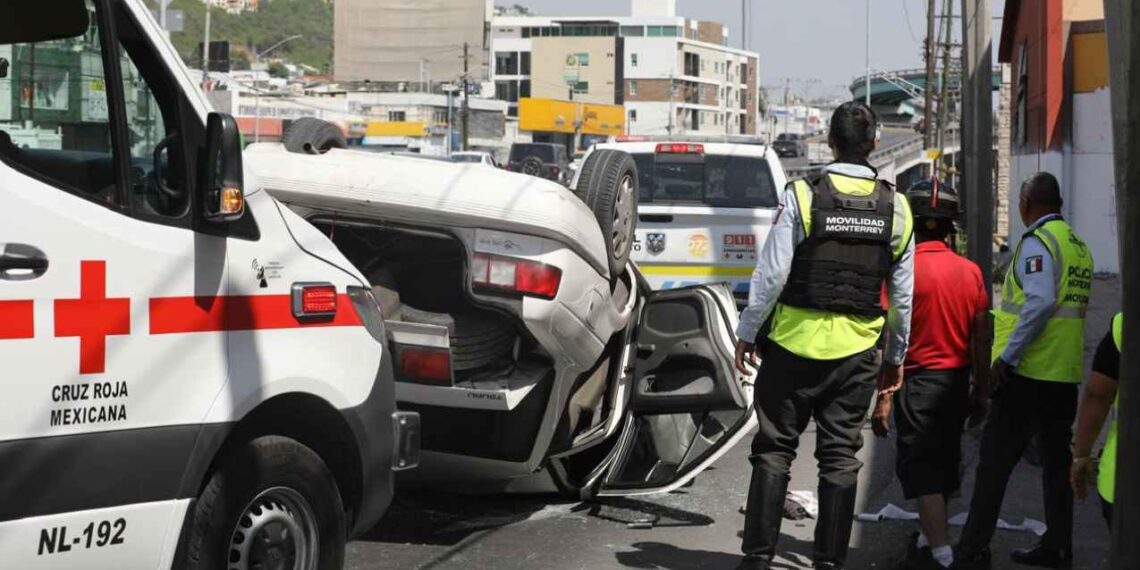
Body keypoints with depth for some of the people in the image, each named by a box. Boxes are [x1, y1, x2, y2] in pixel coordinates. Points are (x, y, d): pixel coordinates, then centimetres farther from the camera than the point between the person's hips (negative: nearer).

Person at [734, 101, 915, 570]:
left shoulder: (802, 197, -9)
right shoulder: (896, 209, 2)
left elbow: (772, 273, -10)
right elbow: (902, 294, 7)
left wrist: (747, 332, 1)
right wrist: (896, 355, 17)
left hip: (796, 342, -2)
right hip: (857, 349, 3)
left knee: (774, 450, 5)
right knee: (841, 456, 8)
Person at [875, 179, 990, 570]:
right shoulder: (970, 272, 3)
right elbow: (981, 338, 5)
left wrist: (882, 397, -10)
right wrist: (981, 390, 13)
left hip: (919, 380, -6)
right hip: (958, 379, 6)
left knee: (921, 470, -3)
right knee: (944, 464, 18)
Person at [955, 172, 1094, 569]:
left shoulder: (1037, 242, -11)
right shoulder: (1079, 245, 14)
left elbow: (1041, 302, -23)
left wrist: (1008, 356, -21)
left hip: (1027, 373, -8)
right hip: (1066, 373, 8)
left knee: (994, 462, -4)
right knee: (1057, 461, 13)